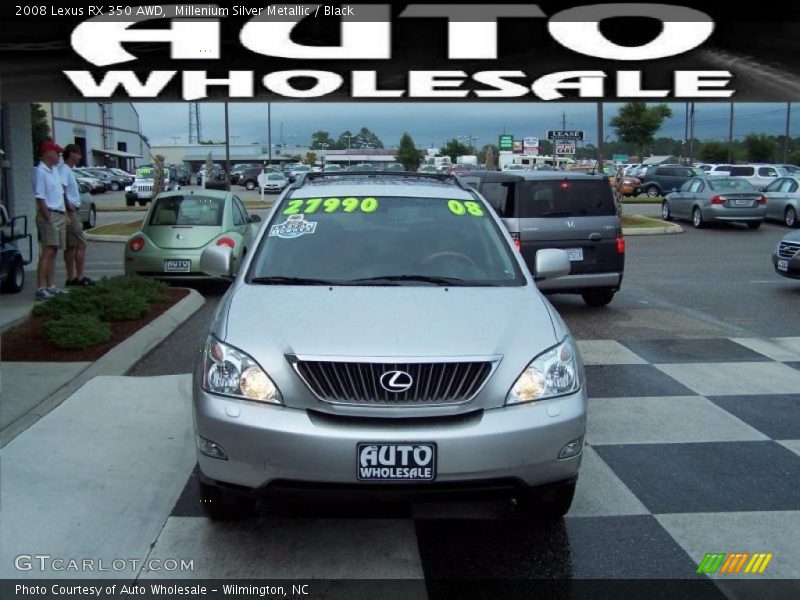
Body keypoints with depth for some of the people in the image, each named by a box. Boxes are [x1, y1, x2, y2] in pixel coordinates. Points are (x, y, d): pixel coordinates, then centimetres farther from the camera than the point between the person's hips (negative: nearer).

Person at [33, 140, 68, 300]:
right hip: (49, 215, -9)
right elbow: (40, 197, -17)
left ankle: (51, 286, 17)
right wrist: (48, 218, -19)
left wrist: (65, 213, 16)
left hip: (60, 215, 9)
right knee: (47, 252, -12)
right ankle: (41, 289, -13)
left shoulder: (55, 170, 15)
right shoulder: (40, 171, -12)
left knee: (54, 252, 11)